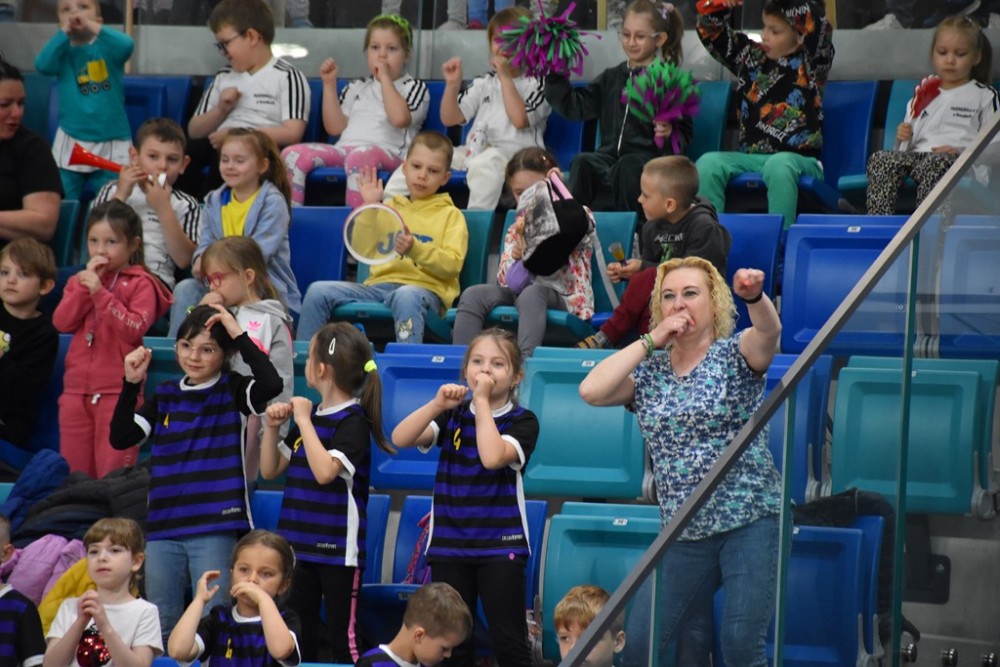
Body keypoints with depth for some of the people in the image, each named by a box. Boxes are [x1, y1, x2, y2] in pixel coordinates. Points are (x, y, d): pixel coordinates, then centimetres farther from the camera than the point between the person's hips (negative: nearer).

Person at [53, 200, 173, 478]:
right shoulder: (78, 281, 14)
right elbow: (62, 322, -1)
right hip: (76, 390, 5)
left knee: (112, 473, -5)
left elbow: (134, 329, -16)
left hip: (118, 391, -5)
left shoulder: (140, 284, -2)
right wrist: (85, 285, -9)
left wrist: (100, 292, -19)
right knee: (73, 472, 9)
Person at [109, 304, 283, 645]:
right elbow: (121, 438, 3)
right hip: (163, 529, 4)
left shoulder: (233, 391, 0)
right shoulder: (165, 396, 11)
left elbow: (272, 384, -22)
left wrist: (238, 333, -19)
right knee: (160, 630, 12)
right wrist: (131, 384, -7)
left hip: (216, 530, -4)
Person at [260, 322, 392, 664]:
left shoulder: (353, 420, -11)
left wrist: (304, 420, -20)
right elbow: (270, 470, 16)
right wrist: (273, 427, 1)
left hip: (338, 549, -8)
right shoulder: (309, 416, 12)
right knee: (297, 637, 12)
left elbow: (325, 471, -26)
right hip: (300, 545, 8)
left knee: (342, 636, -5)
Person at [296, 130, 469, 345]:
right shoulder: (391, 208, 24)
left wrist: (415, 249, -20)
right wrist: (369, 207, 8)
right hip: (379, 284, 5)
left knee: (406, 296, -41)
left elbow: (452, 265, -4)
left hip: (426, 288, -5)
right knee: (318, 291, -15)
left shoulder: (451, 215, 12)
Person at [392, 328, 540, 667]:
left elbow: (493, 457, -23)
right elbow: (400, 439, -5)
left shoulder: (523, 421, -3)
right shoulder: (452, 414, 9)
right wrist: (437, 404, -16)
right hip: (449, 545, 4)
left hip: (500, 546, -4)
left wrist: (482, 401, -16)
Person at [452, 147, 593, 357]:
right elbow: (506, 281, 14)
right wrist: (514, 257, -9)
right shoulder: (516, 230, 20)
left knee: (531, 294, -39)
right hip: (519, 290, 5)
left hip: (564, 295, -5)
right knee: (473, 295, -20)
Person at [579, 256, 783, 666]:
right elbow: (591, 391, -8)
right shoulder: (648, 371, 9)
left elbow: (769, 330, -23)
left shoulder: (736, 355, -1)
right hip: (685, 532, 5)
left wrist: (754, 296, -46)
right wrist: (651, 340, -7)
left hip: (750, 521, -5)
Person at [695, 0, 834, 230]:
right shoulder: (751, 57, 16)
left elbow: (817, 26, -16)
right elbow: (711, 33, 19)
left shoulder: (809, 65, 1)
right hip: (751, 158, 5)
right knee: (708, 163, -23)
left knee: (779, 165, -40)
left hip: (799, 159, -5)